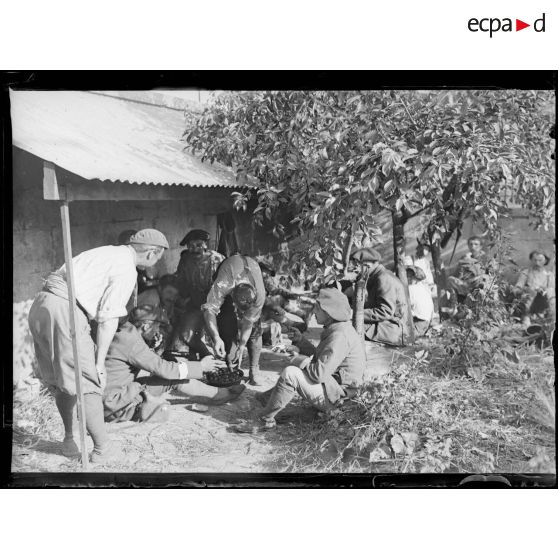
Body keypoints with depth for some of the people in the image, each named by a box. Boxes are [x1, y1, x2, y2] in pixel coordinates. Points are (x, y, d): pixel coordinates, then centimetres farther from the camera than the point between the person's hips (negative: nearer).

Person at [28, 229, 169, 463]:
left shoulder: (107, 252, 20)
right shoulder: (127, 270, -6)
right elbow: (108, 319, -10)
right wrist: (100, 360, -3)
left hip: (40, 305, 9)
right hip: (64, 310, -9)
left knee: (60, 380, 19)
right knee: (88, 382, 0)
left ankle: (69, 440, 31)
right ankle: (102, 448, 6)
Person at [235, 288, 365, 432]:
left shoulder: (340, 336, -25)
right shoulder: (337, 329, 9)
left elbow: (320, 374, -29)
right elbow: (320, 358, 18)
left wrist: (299, 361, -12)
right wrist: (300, 340, 9)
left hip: (332, 396, -11)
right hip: (331, 384, 11)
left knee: (290, 374, -25)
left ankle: (265, 420, -14)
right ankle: (272, 396, 25)